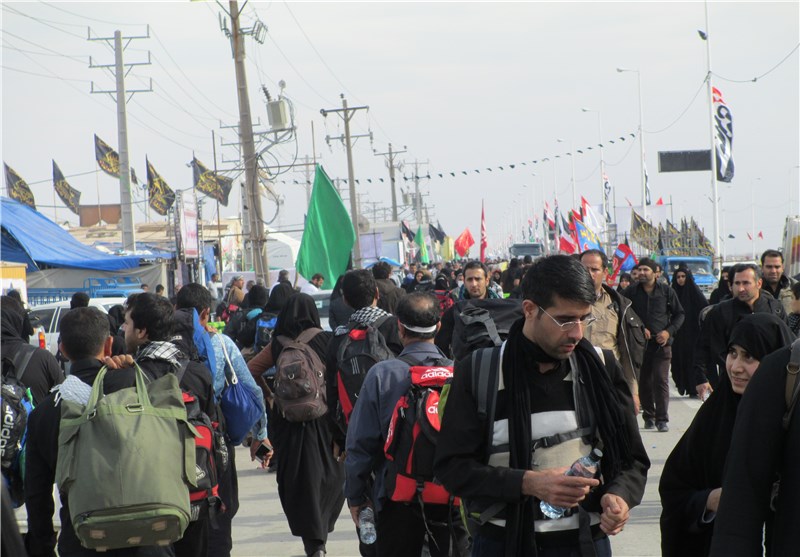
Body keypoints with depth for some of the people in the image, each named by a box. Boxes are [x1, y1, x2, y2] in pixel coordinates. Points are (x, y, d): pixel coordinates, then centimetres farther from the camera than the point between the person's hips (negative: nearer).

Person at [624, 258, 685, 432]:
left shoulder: (667, 291, 4)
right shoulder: (631, 292, 5)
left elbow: (679, 314, 10)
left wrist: (669, 331, -5)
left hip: (662, 344, -2)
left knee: (661, 380, -9)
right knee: (643, 381, 4)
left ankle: (662, 419, -7)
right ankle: (649, 416, 16)